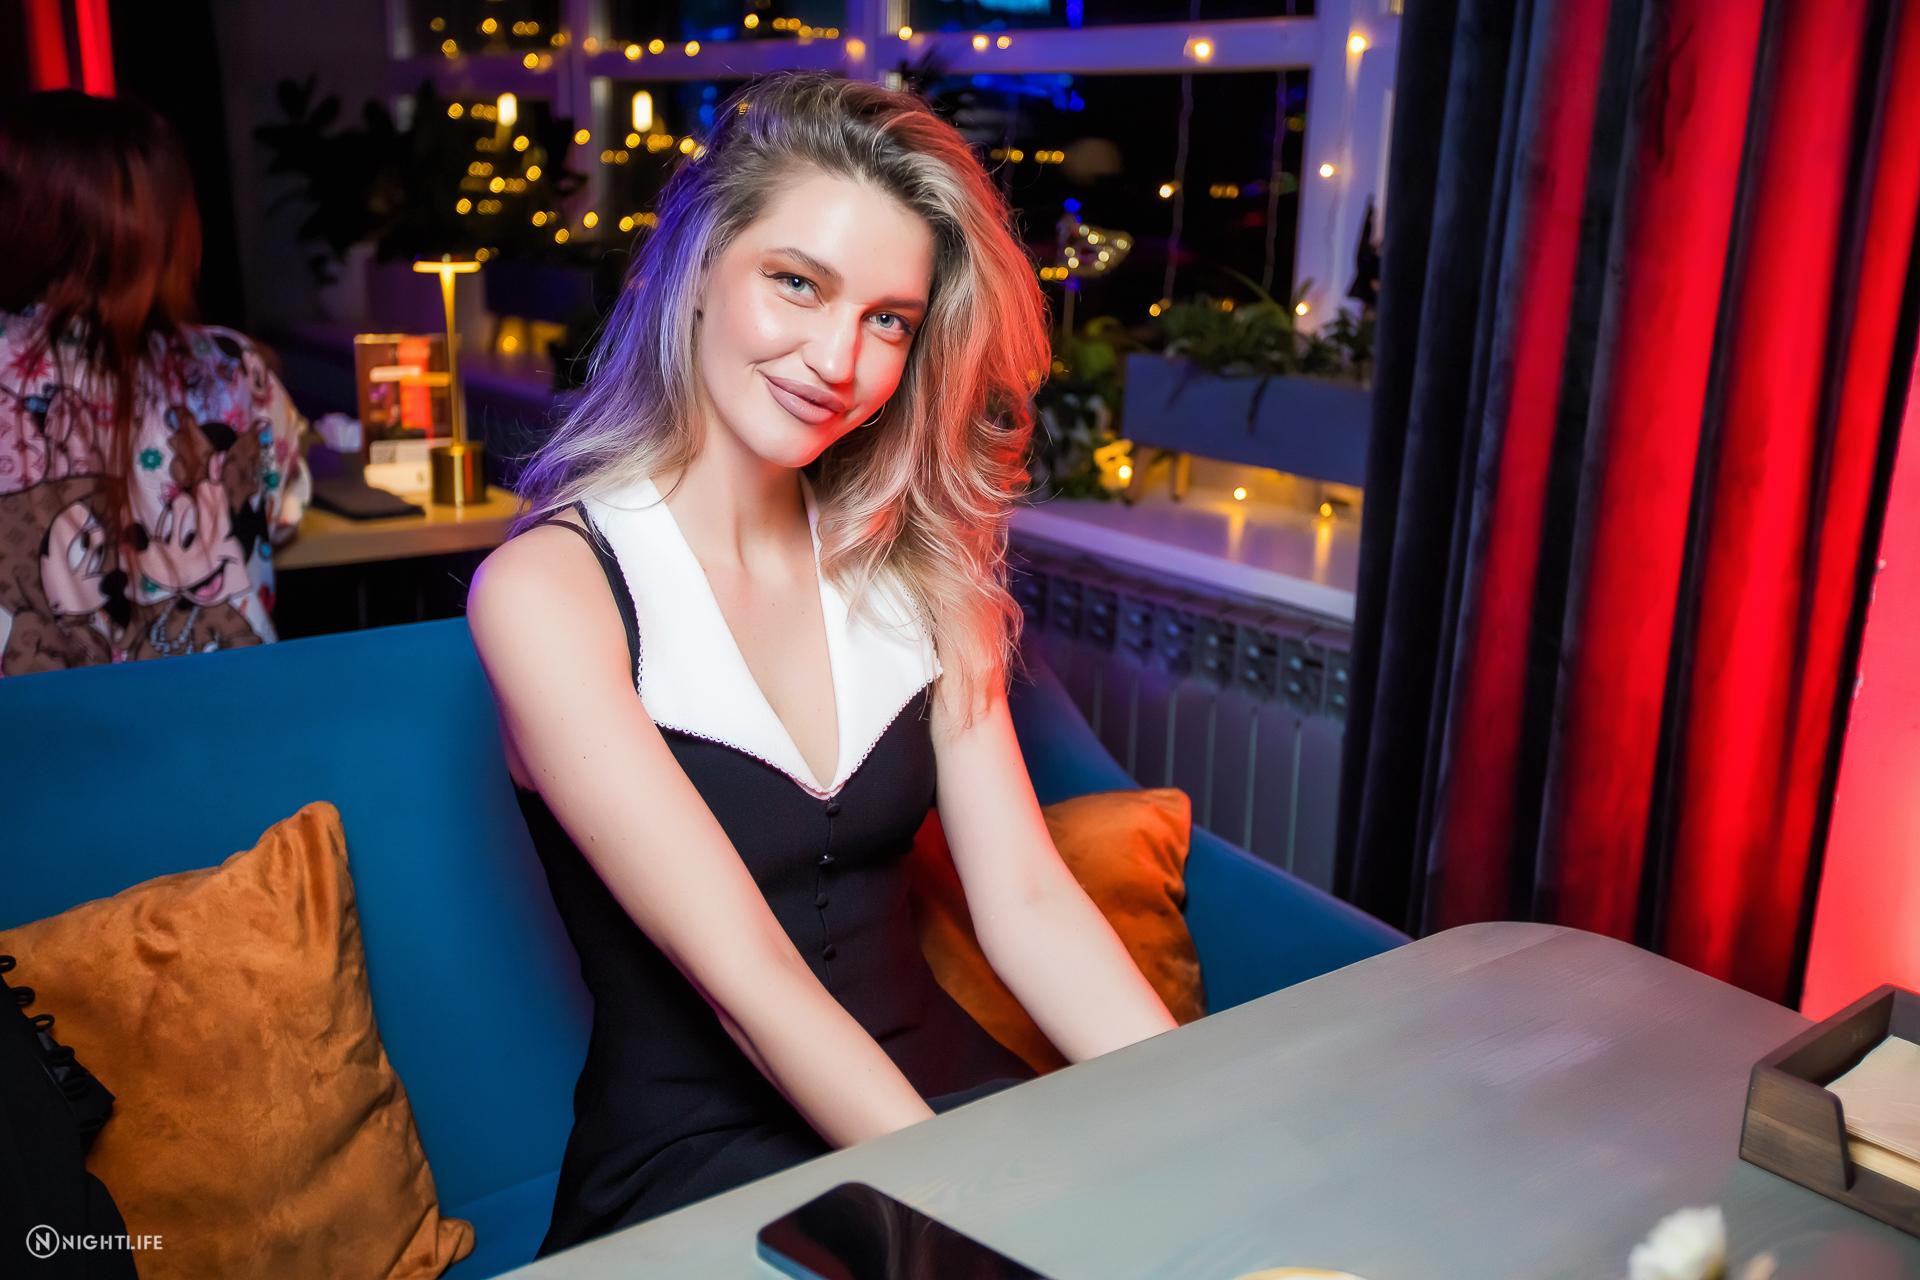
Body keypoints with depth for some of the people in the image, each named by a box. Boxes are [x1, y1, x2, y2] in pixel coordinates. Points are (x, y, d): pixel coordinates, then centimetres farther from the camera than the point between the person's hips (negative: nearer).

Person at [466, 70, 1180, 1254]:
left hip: (942, 1091, 5)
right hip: (700, 1160, -4)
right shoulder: (549, 588, -12)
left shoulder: (911, 565, 5)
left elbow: (1024, 901, -3)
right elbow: (747, 983, -19)